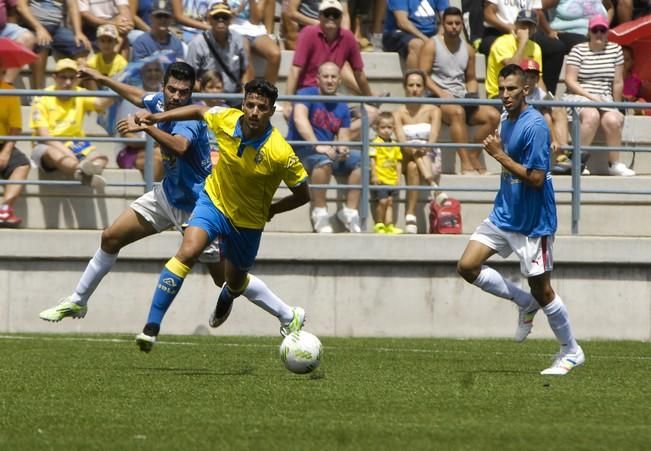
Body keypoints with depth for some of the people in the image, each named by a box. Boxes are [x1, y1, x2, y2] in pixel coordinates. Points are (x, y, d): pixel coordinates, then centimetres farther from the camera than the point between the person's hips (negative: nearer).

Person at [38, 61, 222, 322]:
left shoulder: (190, 118, -26)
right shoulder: (160, 102, -2)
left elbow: (180, 146, -50)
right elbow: (140, 97, 23)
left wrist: (146, 126, -54)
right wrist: (103, 80, 32)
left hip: (195, 205, -8)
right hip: (168, 193, 8)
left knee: (225, 279, -5)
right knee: (111, 238, 9)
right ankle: (77, 302, 27)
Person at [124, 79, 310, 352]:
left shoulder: (280, 153, -28)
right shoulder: (226, 120, -20)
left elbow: (303, 195, -13)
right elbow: (199, 111, 5)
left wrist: (269, 210, -10)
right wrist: (156, 118, 1)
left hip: (248, 221, -1)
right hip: (214, 200, 1)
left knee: (236, 282, 18)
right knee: (188, 252, -25)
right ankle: (152, 327, -23)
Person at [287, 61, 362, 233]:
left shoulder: (342, 108, 14)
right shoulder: (307, 95, -4)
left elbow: (344, 137, 10)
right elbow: (300, 119, -22)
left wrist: (342, 149, -17)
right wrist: (317, 146, -34)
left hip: (329, 151, 6)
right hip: (300, 150, -6)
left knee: (360, 159, -13)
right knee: (323, 160, -37)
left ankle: (350, 211, -15)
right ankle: (320, 212, -32)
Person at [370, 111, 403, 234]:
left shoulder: (395, 145, 12)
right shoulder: (375, 143, -6)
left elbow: (398, 162, 15)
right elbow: (372, 160, -10)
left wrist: (398, 177, 8)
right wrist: (374, 175, -15)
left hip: (392, 179, 6)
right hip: (380, 178, -6)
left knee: (390, 201, 6)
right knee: (382, 201, -8)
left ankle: (389, 225, 6)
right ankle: (379, 225, 3)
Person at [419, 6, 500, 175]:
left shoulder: (468, 49, 16)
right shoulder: (432, 45, 0)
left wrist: (472, 94, 1)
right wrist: (441, 93, -19)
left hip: (461, 98, 6)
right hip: (438, 98, -6)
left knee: (493, 115, -17)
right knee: (457, 112, -39)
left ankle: (474, 156, -8)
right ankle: (465, 162, -43)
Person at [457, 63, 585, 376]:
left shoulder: (535, 125, -20)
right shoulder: (506, 119, 7)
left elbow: (536, 177, -25)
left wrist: (500, 155, -22)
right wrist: (497, 152, 4)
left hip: (532, 221, -8)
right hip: (503, 215, 8)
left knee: (541, 289, 1)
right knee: (467, 267, -2)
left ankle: (571, 352, 19)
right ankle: (525, 303, 16)